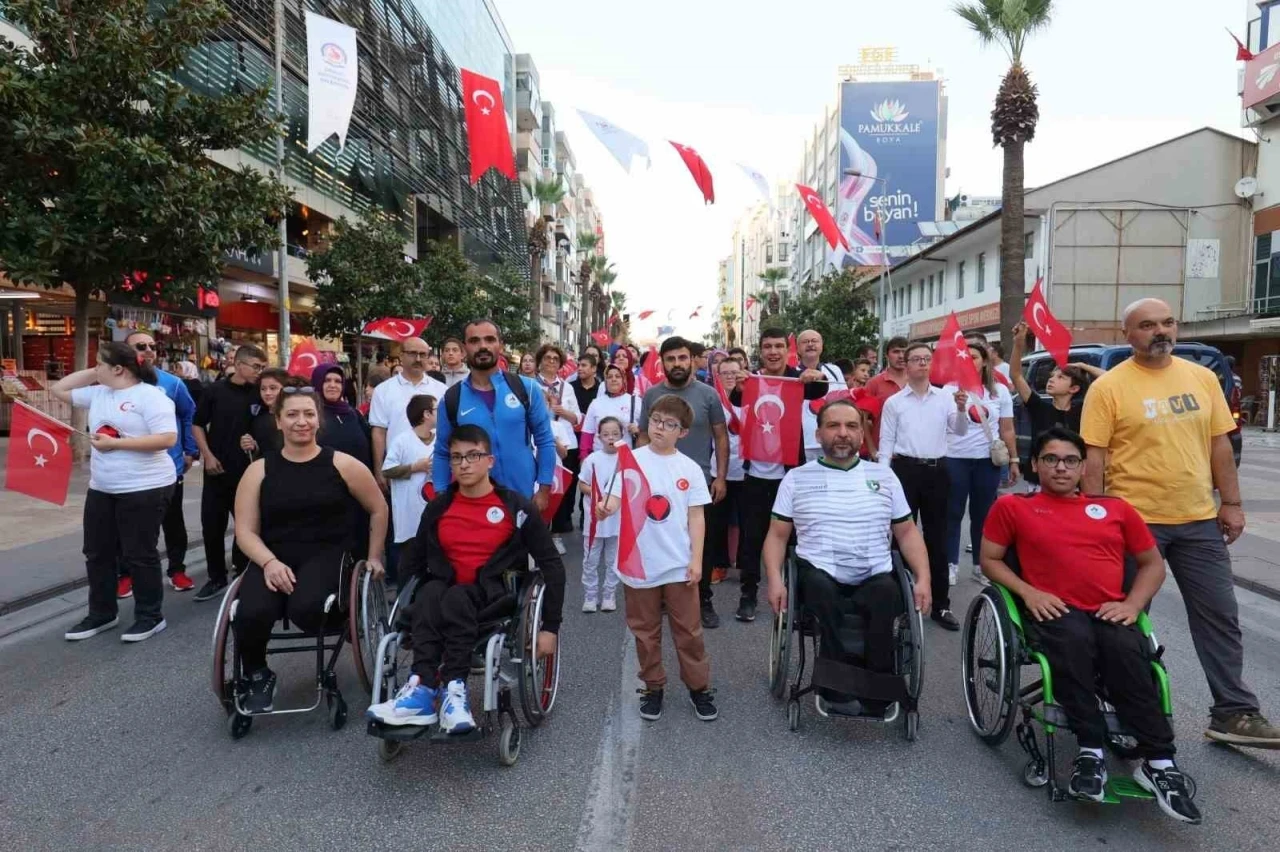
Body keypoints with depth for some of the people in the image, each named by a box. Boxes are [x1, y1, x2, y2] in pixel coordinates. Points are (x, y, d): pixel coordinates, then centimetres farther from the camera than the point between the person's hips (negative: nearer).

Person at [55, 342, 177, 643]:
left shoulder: (150, 396, -14)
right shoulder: (98, 393, 10)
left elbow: (168, 438, -23)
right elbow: (59, 390, 22)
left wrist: (116, 443, -21)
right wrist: (92, 373, 9)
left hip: (144, 489, -8)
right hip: (101, 489, 9)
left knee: (138, 555, 0)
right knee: (97, 553, 15)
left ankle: (150, 616, 15)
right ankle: (102, 614, 30)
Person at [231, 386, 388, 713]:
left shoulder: (342, 465, 3)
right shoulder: (259, 471, 7)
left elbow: (378, 509, 14)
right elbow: (245, 531, 4)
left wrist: (374, 557, 14)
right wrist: (269, 562, -15)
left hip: (327, 553, -2)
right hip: (274, 557, 2)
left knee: (305, 609, -34)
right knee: (250, 614, -30)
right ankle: (257, 676, 5)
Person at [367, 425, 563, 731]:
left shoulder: (516, 506, -1)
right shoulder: (437, 508, 9)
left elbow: (551, 564, -1)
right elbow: (414, 562, 18)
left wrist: (550, 626, -6)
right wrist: (405, 606, 3)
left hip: (494, 596, -3)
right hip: (442, 593, 3)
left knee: (456, 598, -35)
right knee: (430, 592, -32)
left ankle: (424, 690, -37)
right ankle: (452, 689, -40)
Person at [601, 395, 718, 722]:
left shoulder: (690, 468, 0)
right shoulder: (632, 461, -3)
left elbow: (696, 517, 1)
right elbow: (616, 500, -12)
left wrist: (696, 559, -3)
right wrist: (605, 507, -35)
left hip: (679, 564, 0)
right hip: (639, 564, 0)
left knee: (688, 631, 10)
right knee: (645, 631, 13)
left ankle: (699, 687, 26)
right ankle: (653, 688, 29)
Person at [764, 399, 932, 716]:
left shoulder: (883, 475, 16)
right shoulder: (797, 477, 11)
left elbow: (907, 532, 16)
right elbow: (777, 535, 10)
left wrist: (923, 579, 0)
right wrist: (775, 580, -7)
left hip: (874, 579, 1)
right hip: (820, 576, -1)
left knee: (886, 593, -33)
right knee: (821, 587, -36)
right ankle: (840, 690, -27)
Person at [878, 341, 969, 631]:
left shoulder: (945, 397, 5)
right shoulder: (893, 402, 2)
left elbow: (960, 431, -1)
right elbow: (886, 442, 2)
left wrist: (962, 410, -21)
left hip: (937, 470, 2)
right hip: (905, 469, -1)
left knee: (937, 538, 7)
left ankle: (940, 604, 16)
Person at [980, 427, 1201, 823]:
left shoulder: (1114, 508, 22)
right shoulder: (1013, 506, 14)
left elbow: (1153, 563, 24)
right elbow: (990, 560, 13)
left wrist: (1132, 604, 4)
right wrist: (1028, 591, -5)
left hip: (1108, 612, 2)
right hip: (1054, 610, -2)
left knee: (1125, 650, -32)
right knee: (1074, 641, -36)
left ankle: (1158, 762, -26)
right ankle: (1091, 751, -29)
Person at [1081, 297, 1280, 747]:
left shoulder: (1203, 378, 6)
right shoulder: (1108, 387, -9)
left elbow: (1220, 444, 11)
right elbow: (1094, 459, -10)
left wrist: (1231, 503, 7)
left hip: (1199, 520, 5)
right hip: (1135, 521, -4)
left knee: (1219, 616, 10)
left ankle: (1234, 713, 22)